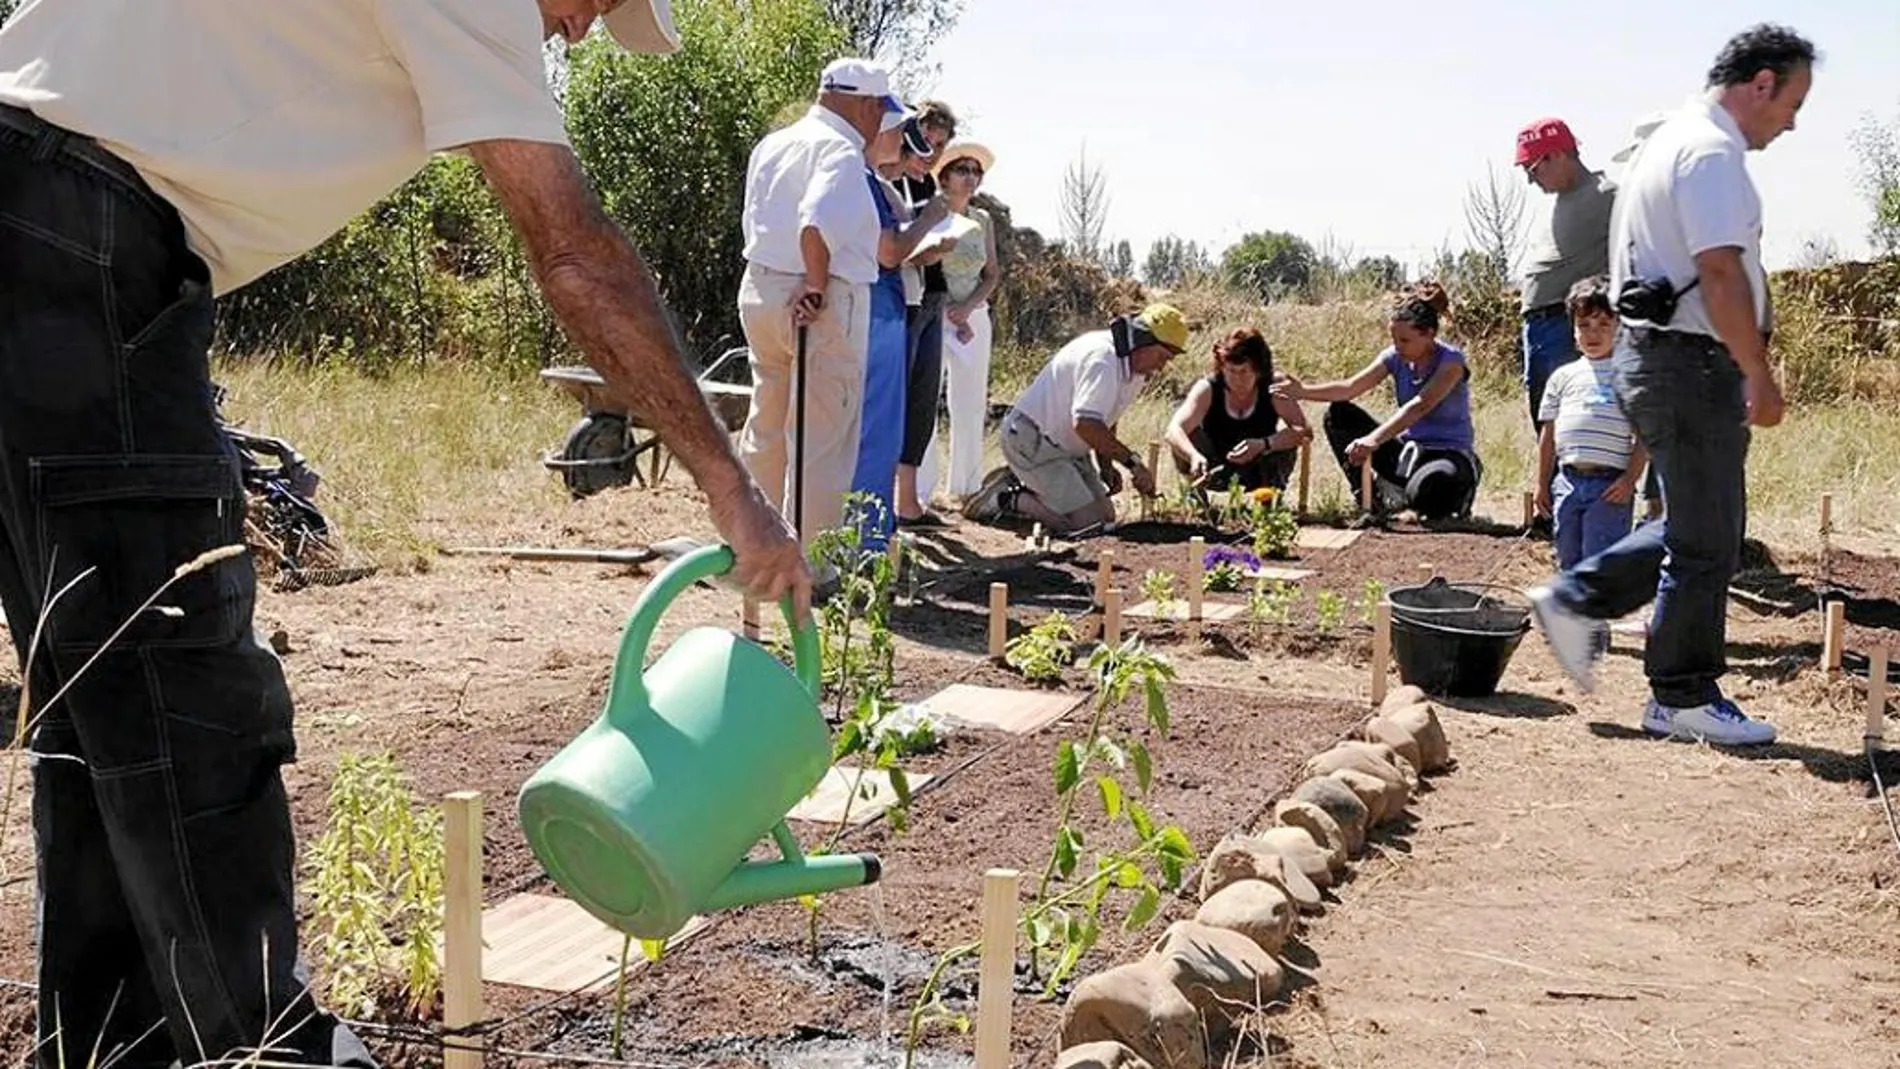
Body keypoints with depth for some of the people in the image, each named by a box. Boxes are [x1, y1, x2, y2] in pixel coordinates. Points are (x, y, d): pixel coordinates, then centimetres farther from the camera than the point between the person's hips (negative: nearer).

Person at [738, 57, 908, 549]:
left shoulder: (771, 144, 13)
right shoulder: (840, 150, -14)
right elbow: (817, 221, -30)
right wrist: (816, 286, -20)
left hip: (759, 290, 9)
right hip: (820, 305, -9)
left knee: (766, 428, 18)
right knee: (822, 439, -1)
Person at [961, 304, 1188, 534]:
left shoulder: (1135, 368, 6)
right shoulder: (1101, 358, -26)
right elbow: (1086, 424, -34)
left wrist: (1106, 465, 6)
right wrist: (1132, 462, -30)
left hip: (1065, 446, 11)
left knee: (1105, 516, 8)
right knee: (1086, 522, -18)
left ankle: (1020, 484, 15)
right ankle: (1010, 499, -2)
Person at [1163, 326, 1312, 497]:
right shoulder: (1208, 389, -21)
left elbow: (1305, 431, -28)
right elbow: (1174, 431, -36)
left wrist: (1264, 444, -44)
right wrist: (1194, 456, -58)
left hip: (1257, 469, 1)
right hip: (1214, 472, 0)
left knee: (1288, 441, -28)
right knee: (1182, 438, -28)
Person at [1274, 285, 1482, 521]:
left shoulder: (1451, 360, -19)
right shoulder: (1396, 357, -1)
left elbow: (1420, 405, -34)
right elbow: (1351, 387, -11)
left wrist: (1374, 439, -47)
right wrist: (1303, 391, -27)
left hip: (1449, 455, -6)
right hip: (1408, 450, 6)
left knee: (1426, 488, -42)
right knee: (1338, 415, -6)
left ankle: (1459, 494, -1)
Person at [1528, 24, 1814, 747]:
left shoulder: (1674, 140, 18)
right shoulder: (1711, 151, -15)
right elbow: (1720, 273, -23)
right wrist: (1759, 376, -20)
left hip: (1655, 355, 10)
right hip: (1693, 362, -10)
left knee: (1696, 526, 18)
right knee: (1706, 542, 0)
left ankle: (1574, 601, 18)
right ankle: (1683, 699, 10)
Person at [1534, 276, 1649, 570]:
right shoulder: (1563, 376, 14)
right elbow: (1548, 434, 15)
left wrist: (1630, 479, -9)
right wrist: (1542, 484, 12)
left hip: (1610, 484, -4)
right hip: (1568, 480, 4)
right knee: (1569, 562, 10)